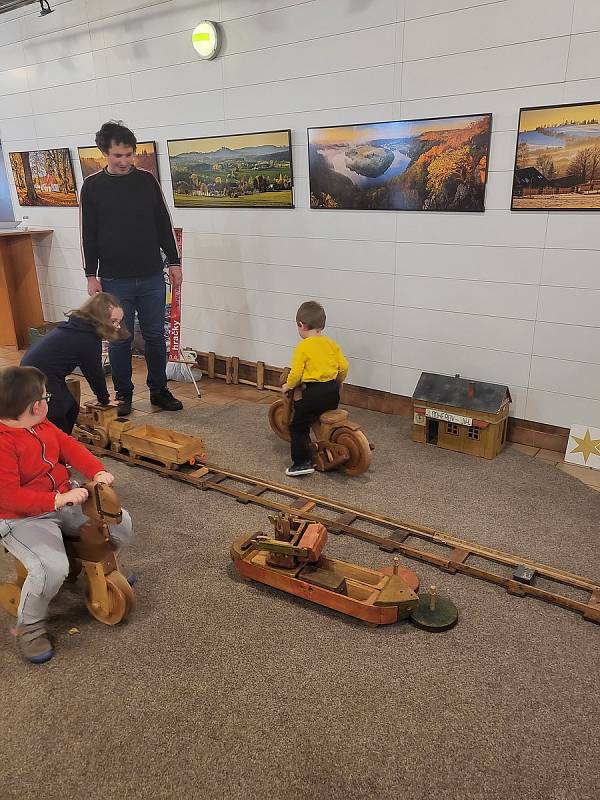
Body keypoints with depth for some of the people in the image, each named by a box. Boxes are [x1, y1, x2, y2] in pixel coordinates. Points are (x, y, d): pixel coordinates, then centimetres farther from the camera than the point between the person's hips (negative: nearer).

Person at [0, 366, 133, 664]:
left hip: (63, 502, 8)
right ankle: (29, 626, -2)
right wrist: (57, 500, -34)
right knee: (52, 567, -31)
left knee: (120, 521, 6)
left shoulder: (41, 425, 2)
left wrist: (97, 472, -13)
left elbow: (69, 446, 3)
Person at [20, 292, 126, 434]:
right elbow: (94, 372, -8)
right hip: (40, 381, -10)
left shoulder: (77, 325, 9)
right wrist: (104, 400, 8)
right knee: (59, 428, -4)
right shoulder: (89, 340, -20)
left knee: (72, 410, 17)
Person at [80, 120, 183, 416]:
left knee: (155, 336, 7)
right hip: (114, 280, -1)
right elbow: (89, 235, 2)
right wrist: (91, 275, -2)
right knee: (119, 340, 5)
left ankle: (159, 390, 21)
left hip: (152, 277, 2)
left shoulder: (146, 180, 5)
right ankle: (123, 394, 20)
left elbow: (163, 224, 9)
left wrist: (174, 262, 5)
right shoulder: (93, 186, 0)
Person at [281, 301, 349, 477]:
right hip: (333, 392, 7)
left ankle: (302, 462, -2)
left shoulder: (302, 347, -8)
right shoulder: (332, 344, 8)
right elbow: (344, 366, 7)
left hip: (314, 392, -6)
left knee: (297, 426, 4)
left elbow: (296, 373, -11)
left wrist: (288, 386, 9)